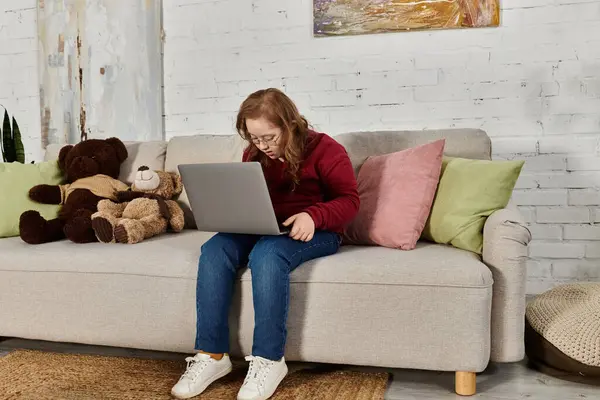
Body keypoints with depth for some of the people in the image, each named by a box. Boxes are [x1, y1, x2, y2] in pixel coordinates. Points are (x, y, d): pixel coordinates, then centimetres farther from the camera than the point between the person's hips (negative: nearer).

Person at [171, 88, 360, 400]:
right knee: (214, 250, -24)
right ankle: (211, 354, -20)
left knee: (267, 254, -38)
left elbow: (349, 200, -10)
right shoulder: (253, 155, 10)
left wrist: (313, 216, -28)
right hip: (261, 230, 6)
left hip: (313, 232, -5)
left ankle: (269, 360, -27)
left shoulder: (324, 149, -7)